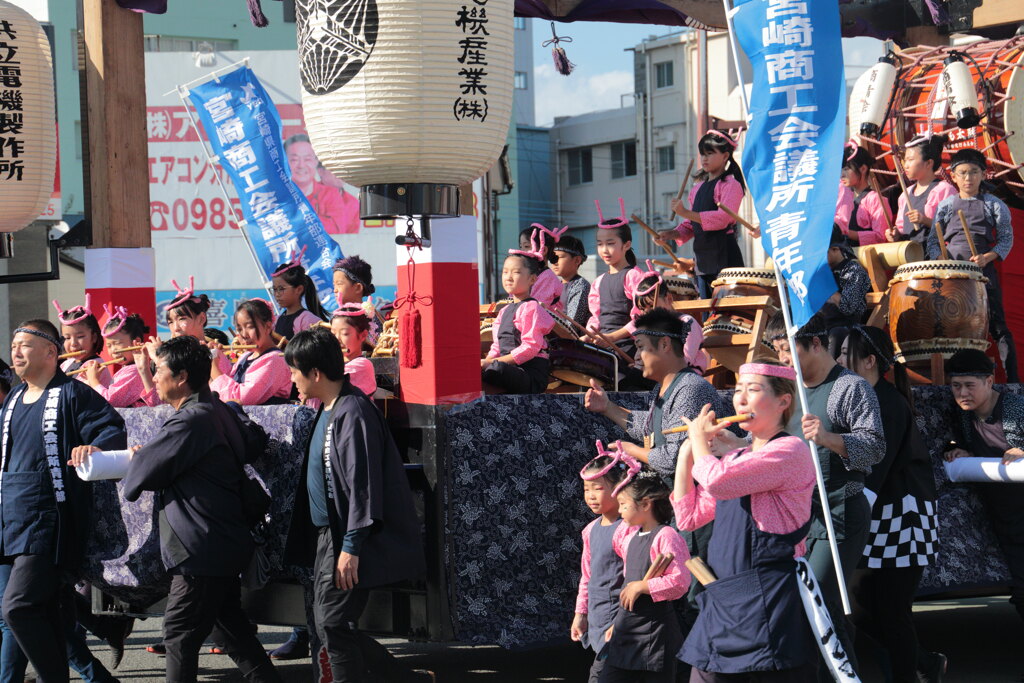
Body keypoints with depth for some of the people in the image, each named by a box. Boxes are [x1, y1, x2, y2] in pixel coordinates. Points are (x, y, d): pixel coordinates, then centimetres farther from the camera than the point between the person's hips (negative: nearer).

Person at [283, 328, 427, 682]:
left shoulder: (353, 414, -19)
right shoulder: (327, 411, 12)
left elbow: (363, 486, -22)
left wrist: (351, 547, -23)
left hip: (347, 540, -10)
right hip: (328, 534, 10)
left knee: (333, 625, -9)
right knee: (326, 624, 13)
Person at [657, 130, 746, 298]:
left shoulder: (731, 184, -5)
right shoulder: (698, 187, 19)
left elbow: (724, 217, -19)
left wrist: (686, 213, -23)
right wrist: (671, 234, 2)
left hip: (724, 256, -8)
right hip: (702, 256, 8)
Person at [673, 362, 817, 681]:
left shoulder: (791, 450, -9)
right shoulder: (735, 458, 19)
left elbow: (717, 481, -22)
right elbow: (688, 517, 19)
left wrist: (700, 438, -2)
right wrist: (687, 452, 13)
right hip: (723, 604, 8)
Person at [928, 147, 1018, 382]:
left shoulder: (994, 205, 5)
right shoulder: (946, 206, 11)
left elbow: (1007, 239, 3)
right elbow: (933, 240, 12)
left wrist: (987, 257, -13)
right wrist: (939, 258, -8)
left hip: (984, 269, -3)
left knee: (997, 325, -6)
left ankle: (1012, 378, -5)